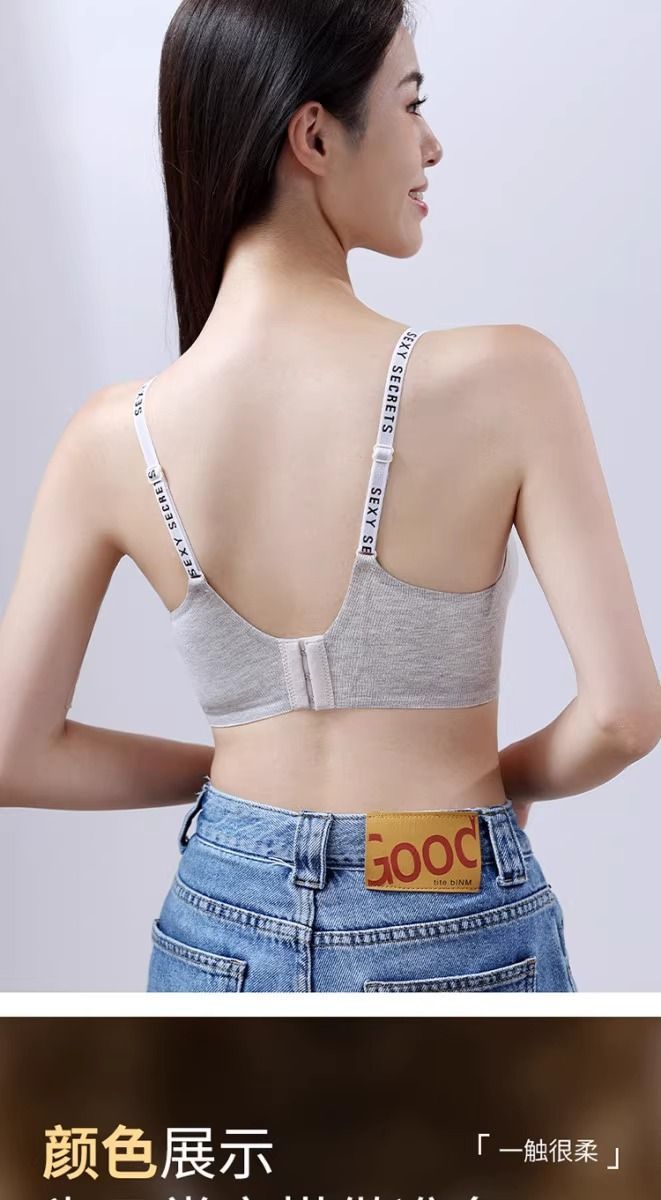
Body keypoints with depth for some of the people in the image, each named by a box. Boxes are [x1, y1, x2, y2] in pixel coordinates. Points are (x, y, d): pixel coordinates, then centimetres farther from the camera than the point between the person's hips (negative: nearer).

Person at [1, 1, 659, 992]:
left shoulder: (113, 439, -11)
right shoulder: (505, 380, -20)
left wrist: (238, 768, 7)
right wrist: (507, 779, 2)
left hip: (221, 933, 3)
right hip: (452, 944, -2)